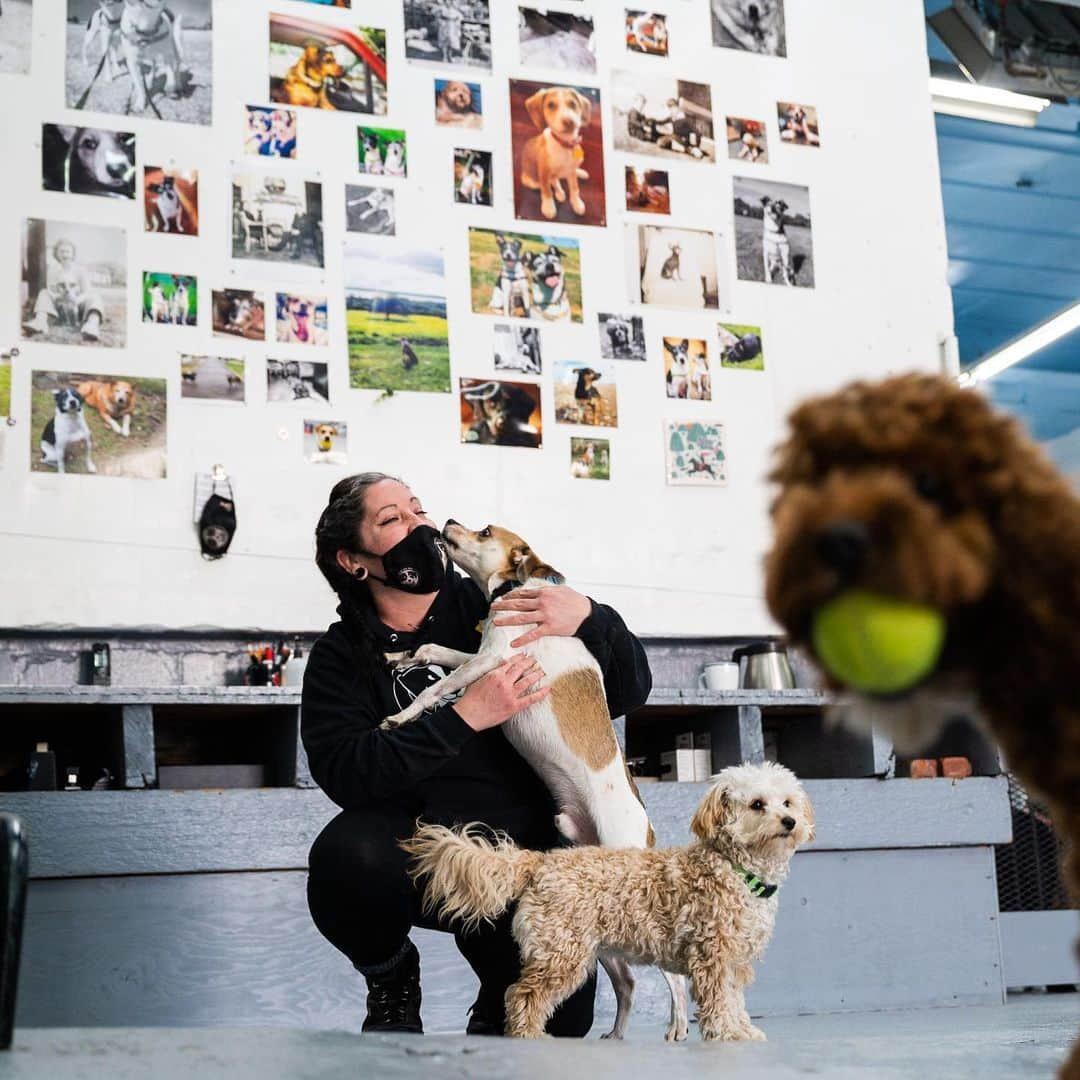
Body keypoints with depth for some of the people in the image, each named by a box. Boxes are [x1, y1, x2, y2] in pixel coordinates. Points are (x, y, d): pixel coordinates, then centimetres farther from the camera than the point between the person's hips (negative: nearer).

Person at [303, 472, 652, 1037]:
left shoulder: (496, 608, 3)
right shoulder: (340, 656, 3)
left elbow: (629, 692, 3)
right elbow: (342, 772, -16)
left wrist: (589, 617, -17)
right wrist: (464, 716, -22)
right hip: (420, 859, 0)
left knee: (562, 1015, -19)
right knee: (348, 851, -33)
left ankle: (498, 1007, 21)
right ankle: (390, 974, 2)